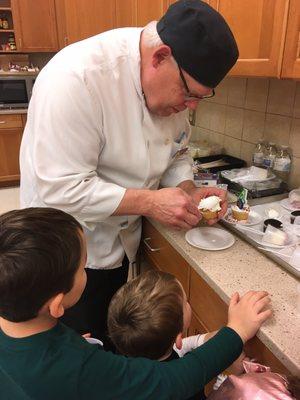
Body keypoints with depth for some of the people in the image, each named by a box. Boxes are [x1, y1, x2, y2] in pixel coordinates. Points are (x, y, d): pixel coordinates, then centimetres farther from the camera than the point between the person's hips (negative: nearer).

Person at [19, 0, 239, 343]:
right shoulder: (77, 77, -30)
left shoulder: (172, 83, -6)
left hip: (121, 243, 7)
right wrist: (150, 202, -29)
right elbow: (62, 189, -31)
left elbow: (175, 153, 6)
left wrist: (189, 195, -12)